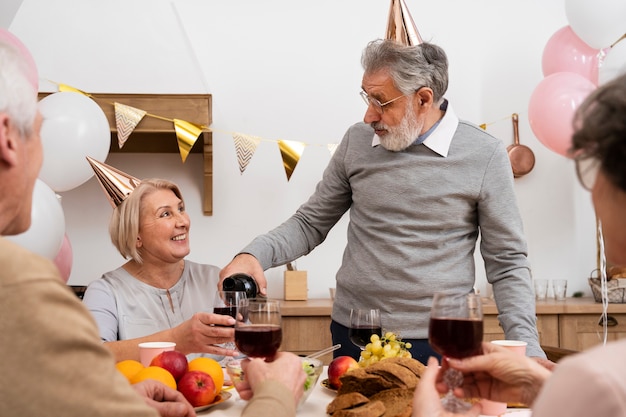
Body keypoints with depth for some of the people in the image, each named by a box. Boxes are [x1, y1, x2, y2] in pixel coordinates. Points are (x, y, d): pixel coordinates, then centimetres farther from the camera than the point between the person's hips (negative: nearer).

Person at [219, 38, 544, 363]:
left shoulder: (484, 155, -8)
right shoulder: (357, 141, 2)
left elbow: (507, 263, -2)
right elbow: (310, 223, 10)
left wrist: (526, 346, -12)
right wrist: (254, 255, -8)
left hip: (439, 344, -2)